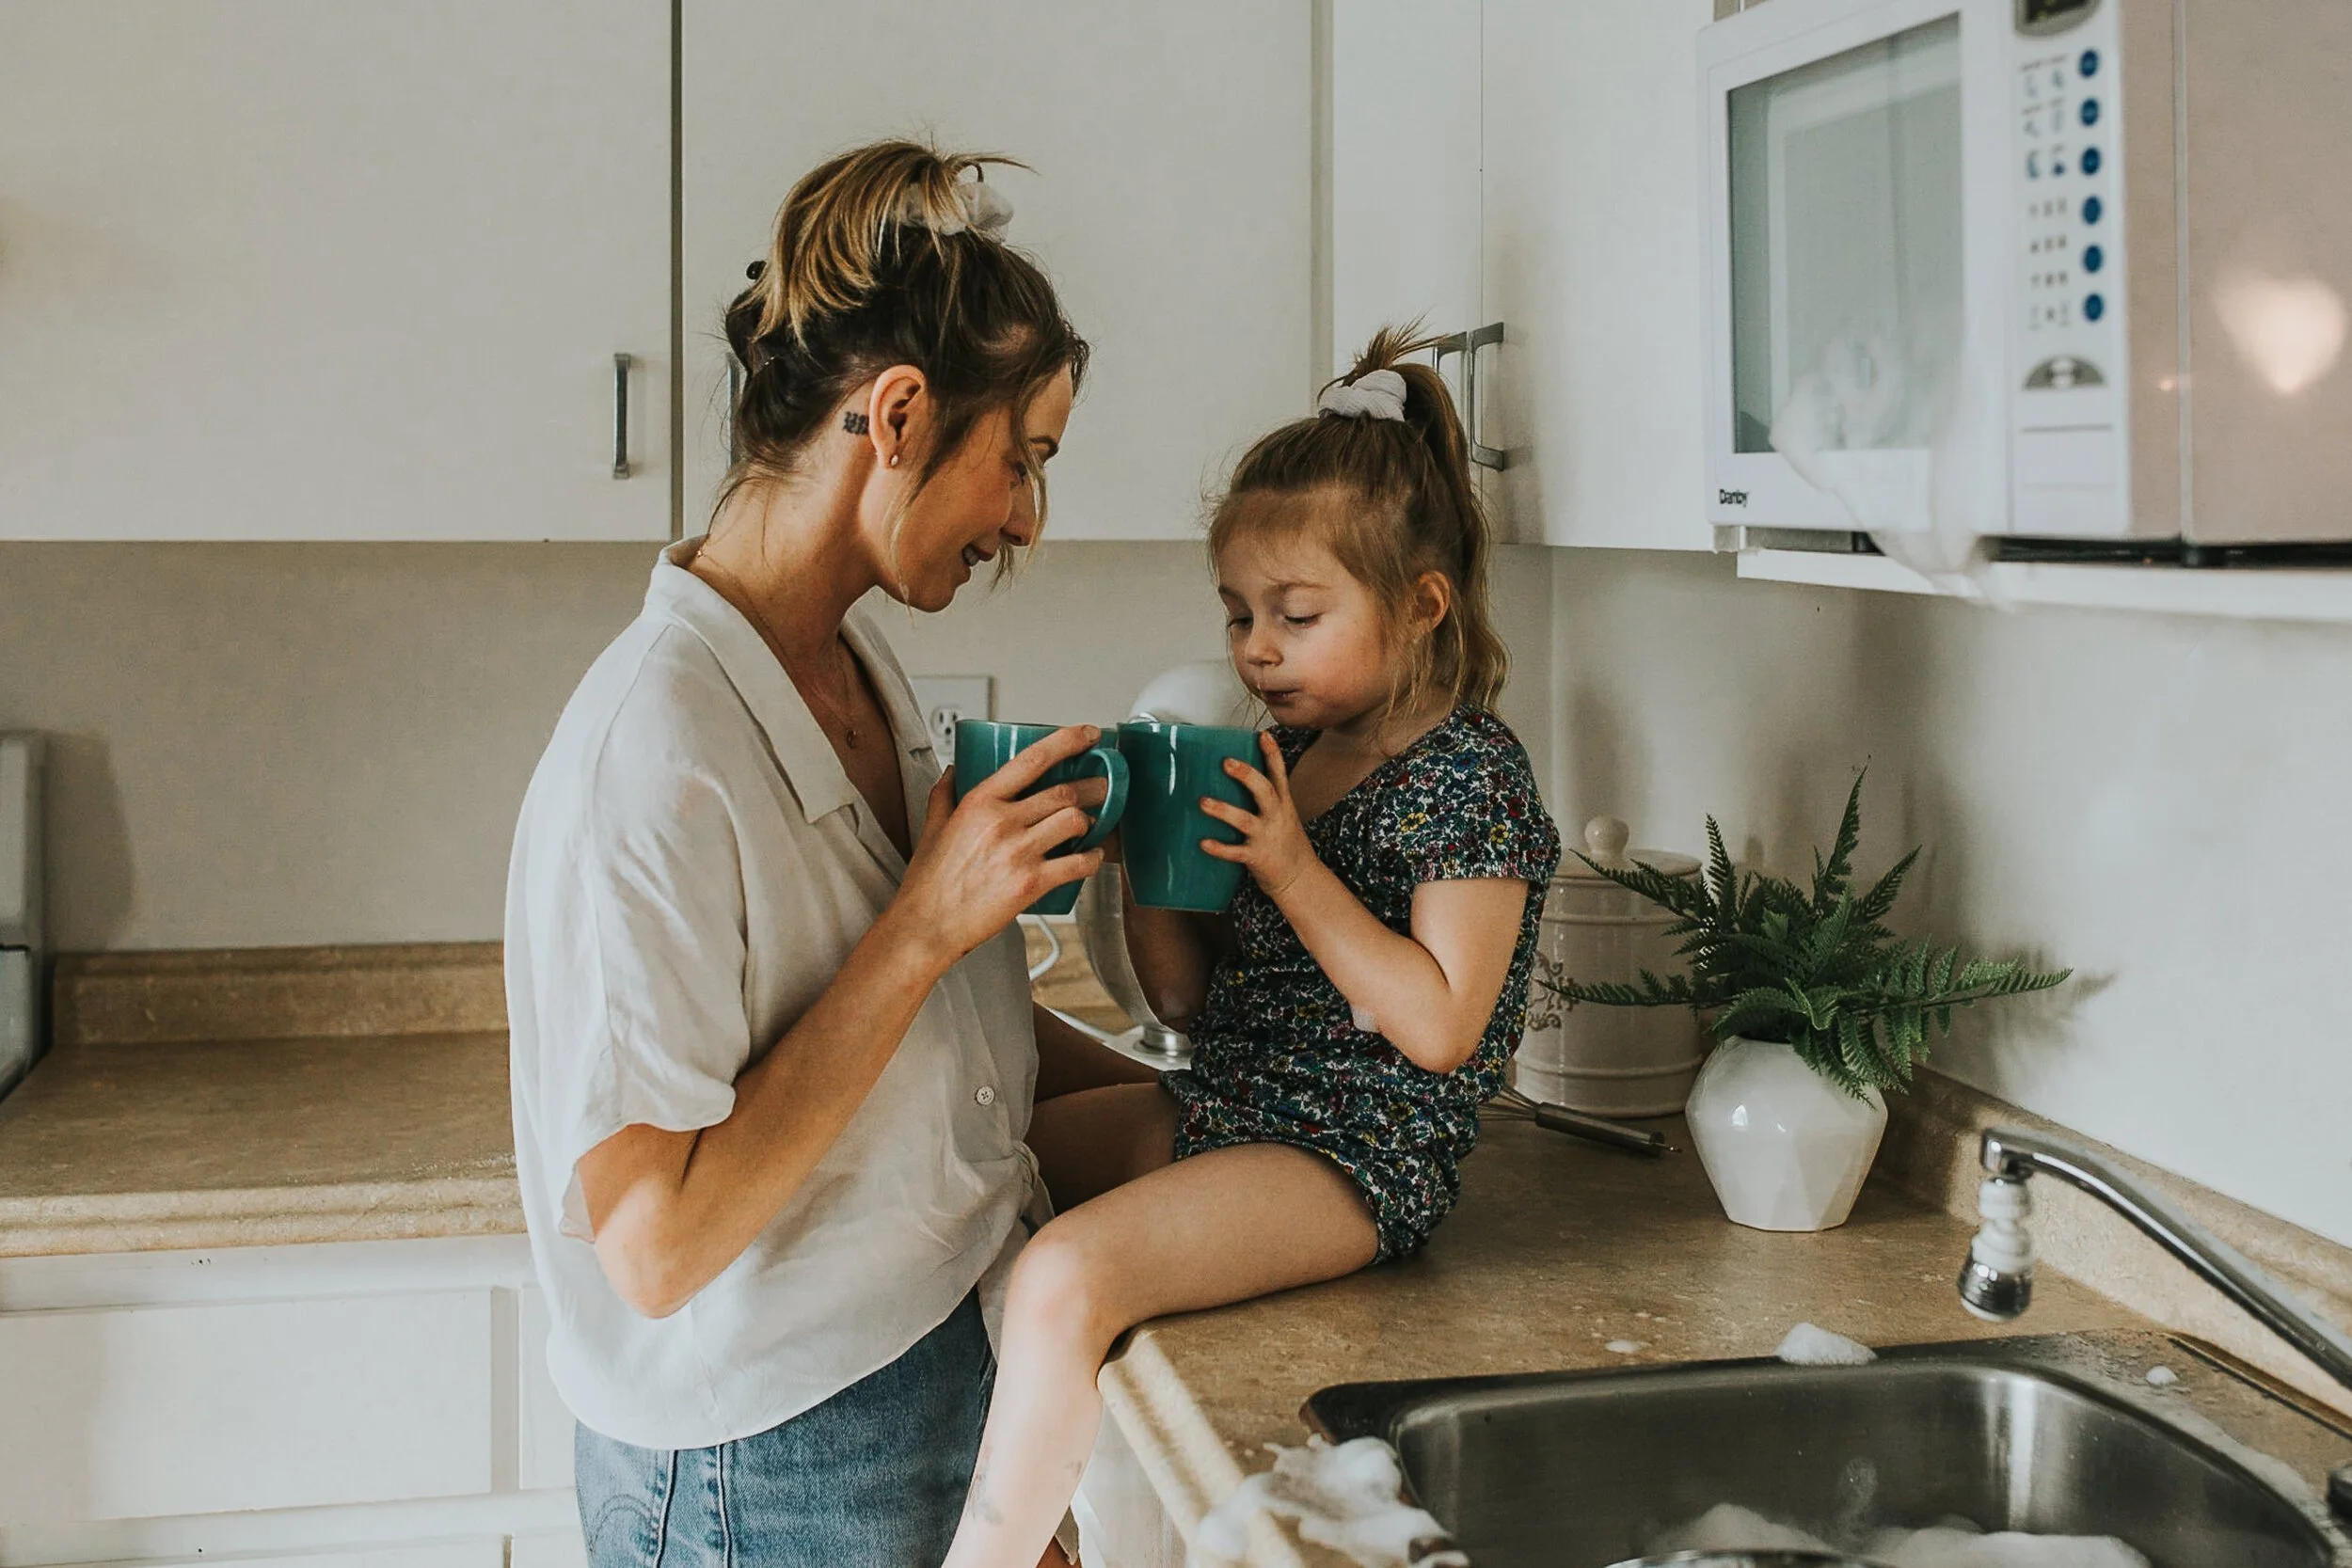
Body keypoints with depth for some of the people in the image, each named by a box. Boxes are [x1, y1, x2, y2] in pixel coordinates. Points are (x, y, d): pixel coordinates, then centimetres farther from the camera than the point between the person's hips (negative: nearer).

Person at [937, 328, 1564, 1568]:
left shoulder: (1469, 772, -12)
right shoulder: (1273, 757, 9)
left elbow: (1440, 1026, -20)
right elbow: (1189, 995, 11)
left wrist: (1292, 869, -22)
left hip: (1353, 1158, -9)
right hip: (1218, 1108, 9)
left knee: (1060, 1279, -27)